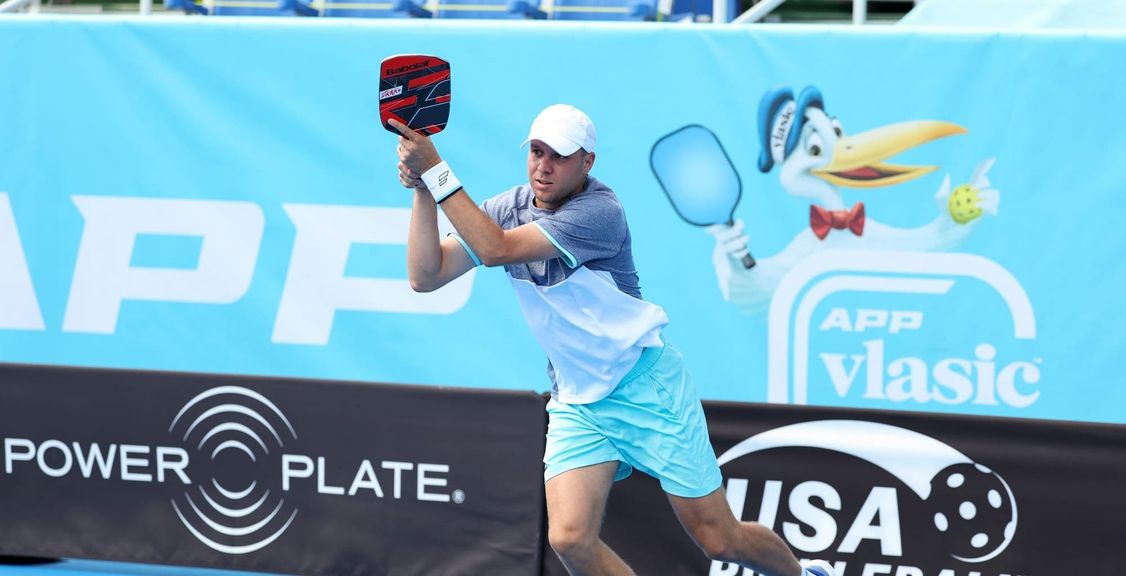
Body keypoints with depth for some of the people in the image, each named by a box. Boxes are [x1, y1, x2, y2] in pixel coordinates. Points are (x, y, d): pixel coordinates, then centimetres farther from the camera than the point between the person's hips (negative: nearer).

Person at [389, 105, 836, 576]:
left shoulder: (598, 211, -21)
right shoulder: (507, 208, -2)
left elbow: (497, 249, -31)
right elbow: (426, 277, -8)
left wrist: (437, 171, -34)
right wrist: (422, 191, -20)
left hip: (646, 388, -5)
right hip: (575, 403, 5)